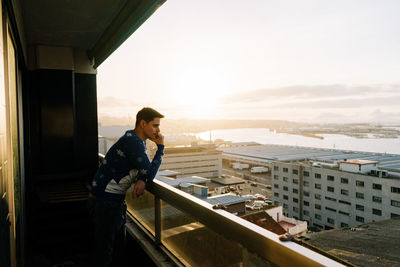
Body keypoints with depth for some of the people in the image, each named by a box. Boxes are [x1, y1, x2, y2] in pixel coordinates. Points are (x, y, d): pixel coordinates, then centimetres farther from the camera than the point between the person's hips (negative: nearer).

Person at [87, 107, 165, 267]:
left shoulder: (139, 141, 7)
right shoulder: (132, 142, -24)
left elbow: (143, 169, 12)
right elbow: (149, 173, -21)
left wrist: (141, 181, -11)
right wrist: (160, 147, -12)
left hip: (117, 200, 10)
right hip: (105, 202, -10)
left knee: (119, 246, 21)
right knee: (105, 250, 5)